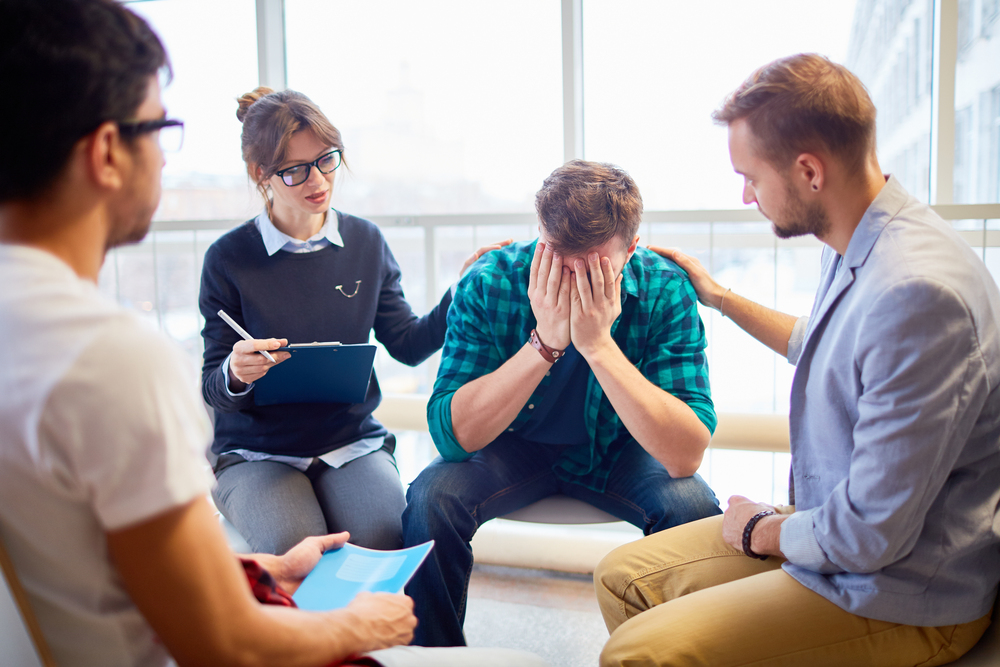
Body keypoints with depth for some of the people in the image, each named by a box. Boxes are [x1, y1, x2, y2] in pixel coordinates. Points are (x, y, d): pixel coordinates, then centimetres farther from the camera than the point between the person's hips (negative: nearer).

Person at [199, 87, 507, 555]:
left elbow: (407, 344, 7)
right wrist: (235, 374, -26)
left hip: (353, 442, 2)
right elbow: (213, 389, -2)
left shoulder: (366, 242, 5)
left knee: (383, 540, -26)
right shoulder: (229, 258, -4)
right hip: (257, 453, -2)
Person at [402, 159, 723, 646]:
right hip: (515, 448, 0)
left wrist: (599, 345, -39)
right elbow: (452, 436, -28)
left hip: (618, 451, 0)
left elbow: (686, 456, -30)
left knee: (694, 508, -27)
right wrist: (545, 341, -38)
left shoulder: (666, 291, -23)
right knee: (431, 498, -26)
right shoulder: (487, 285, -23)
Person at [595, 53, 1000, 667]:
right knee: (622, 576, 9)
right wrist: (718, 297, 30)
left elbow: (870, 535, -27)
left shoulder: (918, 293, -31)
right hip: (835, 530, 9)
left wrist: (760, 531, -8)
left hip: (904, 594, -9)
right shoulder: (856, 250, 2)